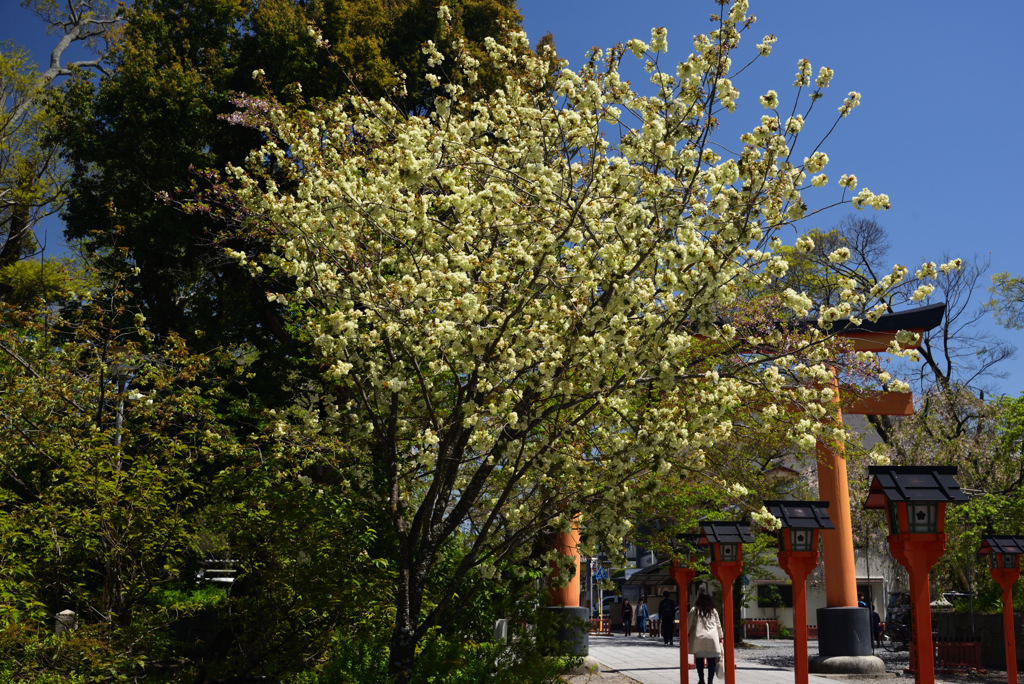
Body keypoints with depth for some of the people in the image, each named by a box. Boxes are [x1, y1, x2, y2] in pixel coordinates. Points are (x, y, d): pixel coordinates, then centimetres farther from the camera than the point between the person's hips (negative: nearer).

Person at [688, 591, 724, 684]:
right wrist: (721, 636, 30)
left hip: (698, 637, -1)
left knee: (699, 659, 8)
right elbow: (718, 625, 18)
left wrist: (686, 634, 16)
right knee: (711, 660, 1)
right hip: (712, 638, 1)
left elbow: (689, 624, 4)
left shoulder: (694, 610, 3)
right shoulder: (713, 611, 11)